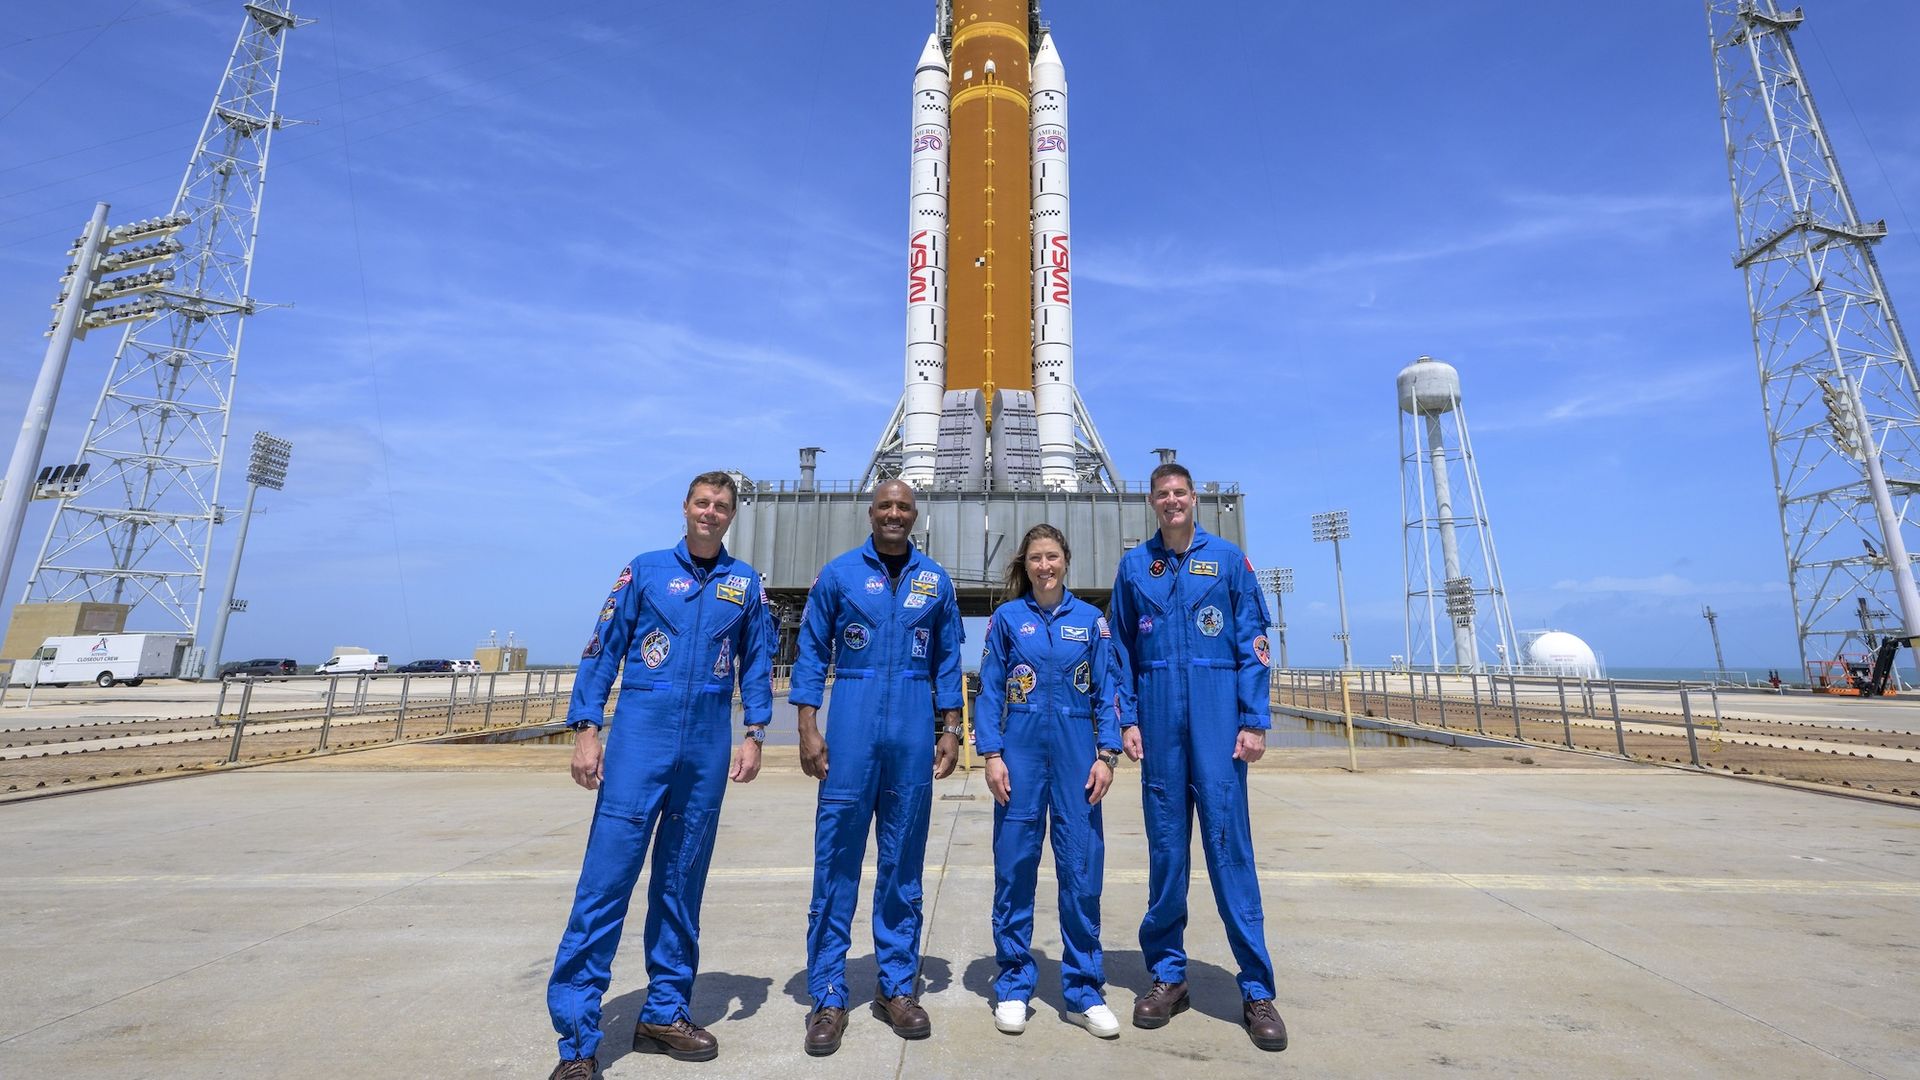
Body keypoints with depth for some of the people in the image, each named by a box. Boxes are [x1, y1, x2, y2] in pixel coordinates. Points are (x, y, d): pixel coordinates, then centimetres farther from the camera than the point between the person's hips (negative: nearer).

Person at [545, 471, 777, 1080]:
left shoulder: (746, 584, 9)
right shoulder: (645, 570, 5)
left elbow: (757, 662, 9)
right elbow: (602, 649, 3)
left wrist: (754, 735, 1)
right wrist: (585, 729, -4)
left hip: (708, 748, 2)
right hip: (641, 737, -2)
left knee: (681, 883, 12)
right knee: (606, 877, -4)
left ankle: (665, 1014, 26)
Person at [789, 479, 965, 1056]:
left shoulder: (936, 581, 8)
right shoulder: (839, 573, 3)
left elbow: (948, 661, 10)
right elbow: (811, 652, 2)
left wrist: (950, 731, 5)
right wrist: (808, 728, -5)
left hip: (914, 731, 2)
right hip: (851, 726, -1)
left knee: (904, 860, 10)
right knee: (837, 858, 2)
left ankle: (898, 986, 25)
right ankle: (828, 995, 16)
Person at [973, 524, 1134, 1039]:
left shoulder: (1090, 619, 6)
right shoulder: (1007, 618, 4)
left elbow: (1109, 690, 6)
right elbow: (989, 690, 3)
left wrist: (1107, 755, -2)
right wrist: (991, 755, -4)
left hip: (1076, 751, 1)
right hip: (1021, 750, 0)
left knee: (1082, 867, 4)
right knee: (1014, 866, 5)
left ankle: (1083, 991, 21)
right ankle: (1013, 986, 22)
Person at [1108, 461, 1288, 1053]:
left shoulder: (1228, 558, 5)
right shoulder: (1134, 565, 10)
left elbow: (1253, 643, 2)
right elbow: (1121, 650, 10)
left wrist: (1255, 720, -4)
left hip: (1218, 713, -1)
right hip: (1158, 717, 2)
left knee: (1229, 842, -1)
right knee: (1165, 846, 8)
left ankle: (1257, 989, 12)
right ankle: (1168, 975, 22)